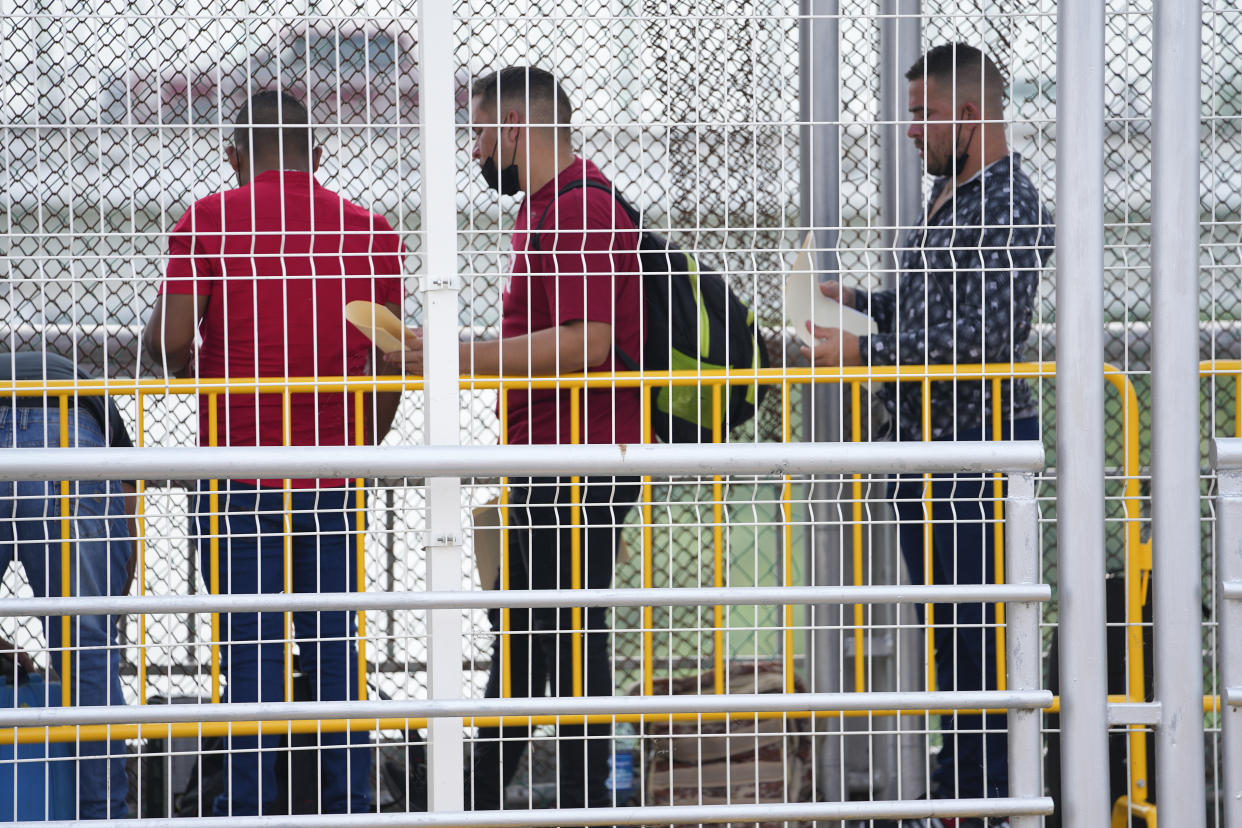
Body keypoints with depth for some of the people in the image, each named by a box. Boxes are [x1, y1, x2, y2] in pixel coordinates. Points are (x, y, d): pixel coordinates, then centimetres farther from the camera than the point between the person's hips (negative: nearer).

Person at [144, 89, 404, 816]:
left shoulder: (209, 220, -2)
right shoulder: (371, 230, 6)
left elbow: (170, 338, -11)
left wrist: (181, 364, 13)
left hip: (239, 464, -2)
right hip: (332, 474, 2)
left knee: (251, 644, 1)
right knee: (334, 644, 7)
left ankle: (251, 806, 1)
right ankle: (348, 804, 7)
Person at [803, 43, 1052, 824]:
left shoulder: (1011, 210, -16)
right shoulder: (950, 195, 15)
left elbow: (984, 337, -22)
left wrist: (864, 351, -20)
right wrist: (855, 298, 12)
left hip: (980, 443, -10)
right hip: (930, 438, 10)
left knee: (977, 625, -6)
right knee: (947, 620, 15)